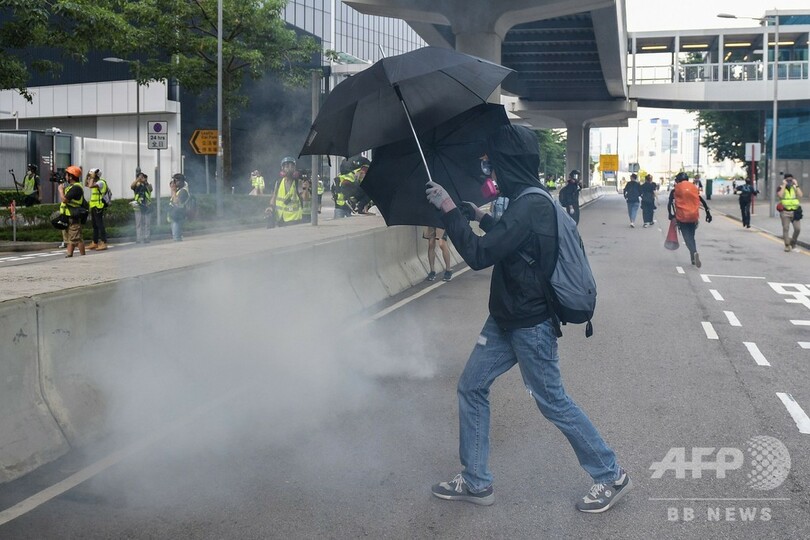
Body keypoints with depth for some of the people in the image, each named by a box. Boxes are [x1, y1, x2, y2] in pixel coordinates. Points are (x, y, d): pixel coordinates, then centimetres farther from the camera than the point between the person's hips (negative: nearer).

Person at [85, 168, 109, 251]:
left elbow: (90, 186, -29)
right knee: (95, 225, 14)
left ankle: (104, 243, -12)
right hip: (93, 207, 10)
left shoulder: (101, 182, -13)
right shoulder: (96, 183, 17)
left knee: (100, 224, -11)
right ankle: (95, 243, 21)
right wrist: (87, 176, 17)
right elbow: (86, 184, 30)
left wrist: (92, 177, -17)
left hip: (98, 207, -10)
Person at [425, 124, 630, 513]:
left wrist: (449, 210, -20)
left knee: (552, 401, 2)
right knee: (471, 387, 10)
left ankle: (611, 476, 19)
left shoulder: (529, 206, -24)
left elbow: (479, 255, -27)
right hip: (505, 319, 10)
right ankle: (475, 482, 21)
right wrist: (484, 219, 23)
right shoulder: (529, 200, 8)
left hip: (530, 325, -10)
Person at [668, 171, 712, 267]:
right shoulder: (694, 188, 12)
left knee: (687, 237, -6)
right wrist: (708, 213, 11)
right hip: (694, 216, 3)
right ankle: (693, 259, 13)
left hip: (682, 217, -3)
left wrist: (671, 215, 4)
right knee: (691, 236, 17)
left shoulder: (675, 190, 4)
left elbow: (670, 204, -6)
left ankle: (694, 252, -34)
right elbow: (703, 201, 9)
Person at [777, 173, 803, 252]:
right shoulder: (781, 187, 2)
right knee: (786, 229, -2)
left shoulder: (795, 187, 10)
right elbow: (780, 195, -19)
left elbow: (800, 195, -7)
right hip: (785, 211, -3)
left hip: (795, 211, 3)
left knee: (797, 229, -2)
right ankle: (787, 245, 6)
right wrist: (784, 185, -14)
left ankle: (793, 244, 17)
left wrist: (796, 185, -7)